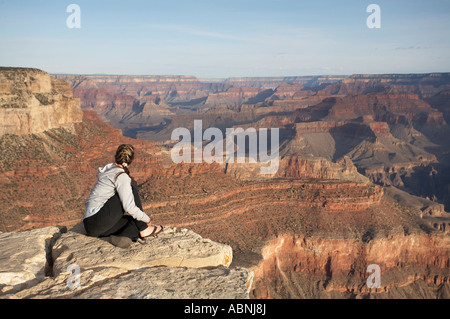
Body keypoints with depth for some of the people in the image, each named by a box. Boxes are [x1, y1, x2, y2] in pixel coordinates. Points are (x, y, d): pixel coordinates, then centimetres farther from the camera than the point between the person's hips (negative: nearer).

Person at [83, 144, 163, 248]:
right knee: (132, 188, -6)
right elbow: (129, 207, -18)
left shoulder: (108, 170, 17)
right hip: (96, 221, -9)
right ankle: (143, 230, -3)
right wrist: (147, 219, -3)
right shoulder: (122, 176, -10)